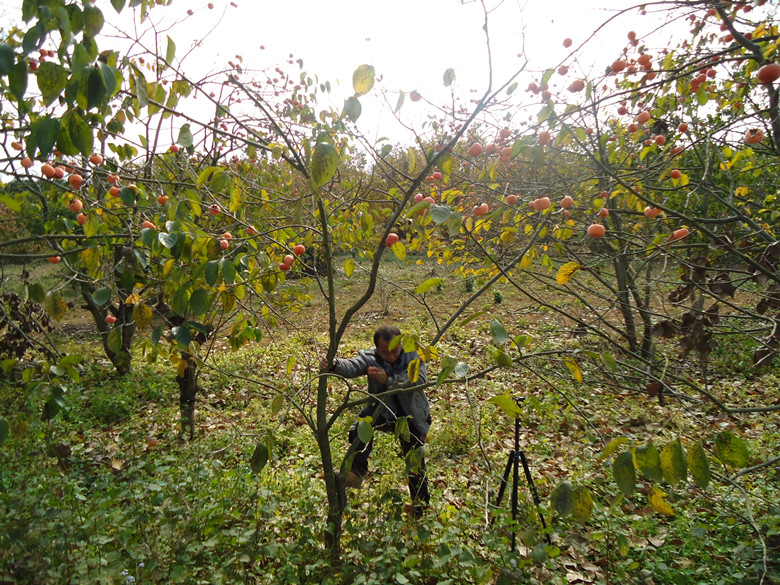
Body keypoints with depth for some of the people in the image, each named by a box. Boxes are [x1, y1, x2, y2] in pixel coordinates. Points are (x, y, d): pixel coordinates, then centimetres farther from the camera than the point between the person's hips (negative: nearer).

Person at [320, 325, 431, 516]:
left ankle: (421, 505, 27)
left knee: (415, 462, 4)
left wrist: (389, 380, -39)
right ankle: (356, 471, -25)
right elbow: (352, 367, -35)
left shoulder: (412, 354, -14)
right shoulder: (370, 357, -14)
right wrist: (334, 365, -58)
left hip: (412, 415, 0)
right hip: (383, 411, 0)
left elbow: (419, 379, -28)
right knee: (361, 427, -32)